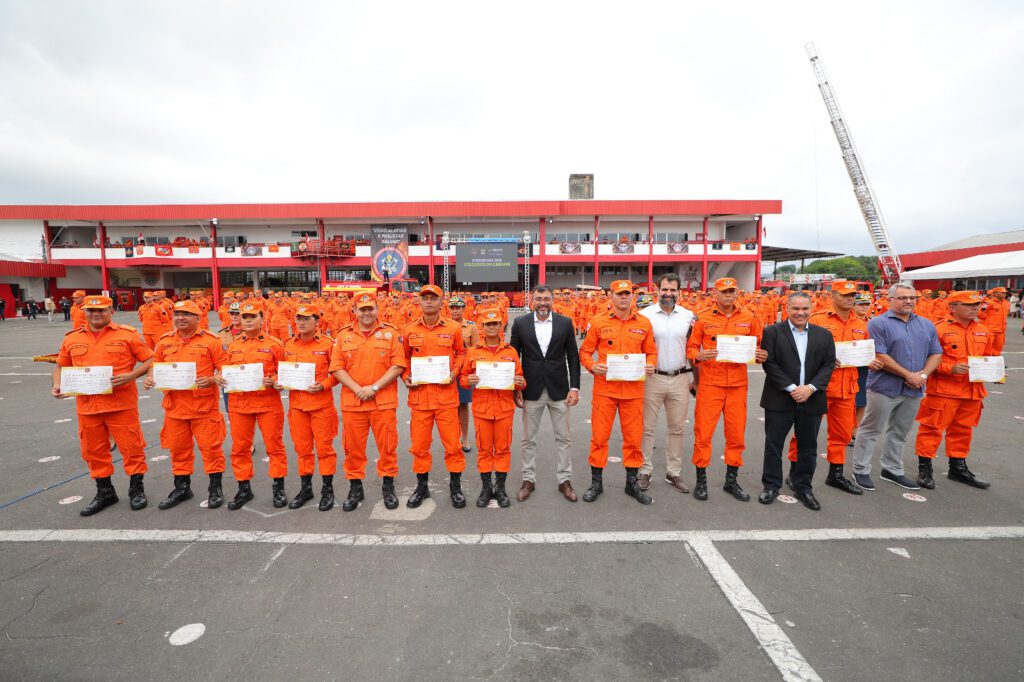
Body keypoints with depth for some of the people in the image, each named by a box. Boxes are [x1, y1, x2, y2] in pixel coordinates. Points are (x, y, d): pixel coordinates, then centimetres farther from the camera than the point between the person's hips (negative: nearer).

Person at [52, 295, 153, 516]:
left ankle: (136, 489, 18)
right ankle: (104, 492, 30)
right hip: (87, 406, 5)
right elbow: (61, 366, 20)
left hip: (121, 404, -4)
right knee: (93, 450, 14)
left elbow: (150, 360, -3)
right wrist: (57, 385, 2)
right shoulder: (72, 338, 10)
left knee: (131, 447, 1)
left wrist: (131, 376, -18)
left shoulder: (127, 334, -3)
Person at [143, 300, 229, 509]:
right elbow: (155, 365, 17)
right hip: (174, 406, 5)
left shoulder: (210, 340, -6)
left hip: (204, 406, -5)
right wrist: (149, 378, -4)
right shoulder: (164, 341, 8)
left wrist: (211, 380, -24)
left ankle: (216, 488, 17)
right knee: (178, 448, 15)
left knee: (210, 446, 2)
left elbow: (225, 370, -6)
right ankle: (181, 488, 32)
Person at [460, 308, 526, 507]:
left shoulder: (511, 352, 4)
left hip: (505, 407, 0)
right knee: (484, 448, 8)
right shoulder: (473, 352, 3)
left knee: (503, 448, 8)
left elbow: (520, 378, 9)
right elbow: (463, 376, 8)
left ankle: (500, 488, 22)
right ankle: (486, 487, 22)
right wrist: (468, 380, -13)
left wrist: (520, 383, -13)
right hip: (481, 406, 0)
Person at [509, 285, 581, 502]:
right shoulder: (520, 323, -1)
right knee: (528, 439, 10)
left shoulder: (565, 323, 0)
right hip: (531, 390, 0)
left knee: (564, 438, 9)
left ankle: (565, 480, 25)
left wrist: (574, 387, -4)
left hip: (559, 390, 0)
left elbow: (573, 357, 2)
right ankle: (528, 479, 26)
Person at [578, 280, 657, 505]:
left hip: (633, 390, 2)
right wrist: (592, 366, -13)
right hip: (604, 388, -1)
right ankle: (596, 482, 23)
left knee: (634, 437, 10)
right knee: (599, 436, 5)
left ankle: (632, 483, 28)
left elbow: (651, 352, 13)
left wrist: (650, 365, -7)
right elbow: (585, 351, 5)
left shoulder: (644, 323, 5)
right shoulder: (598, 322, 0)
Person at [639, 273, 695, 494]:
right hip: (653, 378, -2)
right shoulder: (645, 314, -3)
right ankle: (644, 471, 19)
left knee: (677, 428, 11)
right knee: (647, 427, 5)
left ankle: (674, 472, 25)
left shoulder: (689, 316, 5)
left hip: (680, 379, 3)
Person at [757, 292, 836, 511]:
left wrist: (811, 388, -12)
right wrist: (790, 388, -15)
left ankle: (803, 487, 28)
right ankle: (771, 485, 20)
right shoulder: (772, 332, -3)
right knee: (773, 444, 5)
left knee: (808, 447, 12)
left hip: (812, 400, 3)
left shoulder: (824, 335, 8)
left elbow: (829, 364, 2)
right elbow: (769, 363, -9)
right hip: (779, 400, -3)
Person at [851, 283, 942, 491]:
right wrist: (909, 375, -14)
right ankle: (861, 470, 13)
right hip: (885, 387, -6)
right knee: (870, 430, 3)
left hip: (914, 390, 6)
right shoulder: (878, 323, -9)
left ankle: (892, 470, 29)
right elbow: (880, 357, -15)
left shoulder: (927, 325, 12)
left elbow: (936, 354, 10)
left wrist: (923, 374, -8)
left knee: (899, 433, 16)